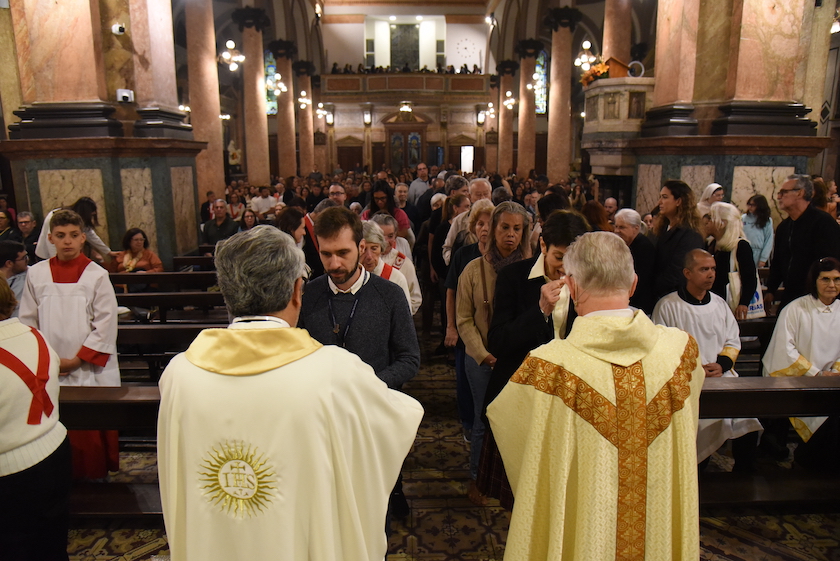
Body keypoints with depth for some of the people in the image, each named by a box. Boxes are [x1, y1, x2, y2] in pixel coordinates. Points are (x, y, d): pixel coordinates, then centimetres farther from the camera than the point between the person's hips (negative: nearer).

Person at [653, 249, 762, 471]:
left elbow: (733, 341, 17)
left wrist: (722, 364, -3)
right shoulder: (667, 306, -1)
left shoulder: (719, 304, 15)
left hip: (723, 375, 4)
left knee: (748, 417, -17)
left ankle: (744, 476, 4)